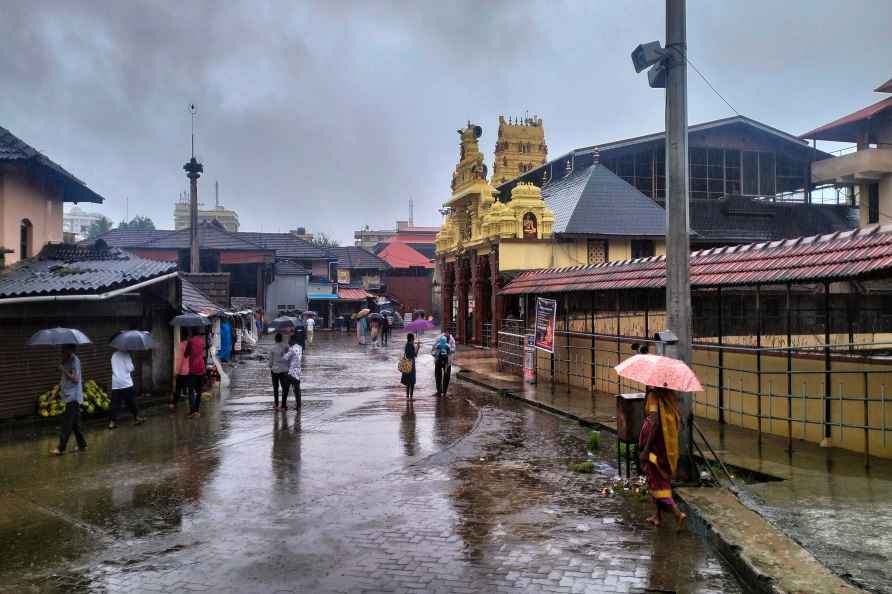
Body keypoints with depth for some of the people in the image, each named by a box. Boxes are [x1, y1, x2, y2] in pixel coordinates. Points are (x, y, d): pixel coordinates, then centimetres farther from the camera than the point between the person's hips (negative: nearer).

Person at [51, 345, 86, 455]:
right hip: (69, 396, 9)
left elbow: (76, 379, -19)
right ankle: (82, 445, 19)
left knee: (67, 423, -9)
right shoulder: (66, 361, 14)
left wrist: (64, 370, -19)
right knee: (75, 423, 12)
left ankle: (61, 448, -10)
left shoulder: (75, 361, -13)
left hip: (73, 397, -9)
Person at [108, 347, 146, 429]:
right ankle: (136, 418, 18)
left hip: (115, 384, 5)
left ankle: (112, 422, 2)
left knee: (115, 404, 6)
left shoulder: (113, 355, 10)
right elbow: (130, 368, -12)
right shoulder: (125, 354, -8)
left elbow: (112, 369, 17)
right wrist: (132, 365, 7)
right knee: (131, 402, 8)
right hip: (126, 383, -5)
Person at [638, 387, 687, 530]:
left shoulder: (653, 395, -17)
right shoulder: (669, 395, 4)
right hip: (669, 444, 8)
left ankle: (677, 513, -11)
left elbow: (655, 422, -25)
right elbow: (678, 419, 9)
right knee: (663, 478, 19)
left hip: (656, 442, -8)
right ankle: (658, 515, 27)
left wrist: (646, 449, -23)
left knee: (656, 480, 0)